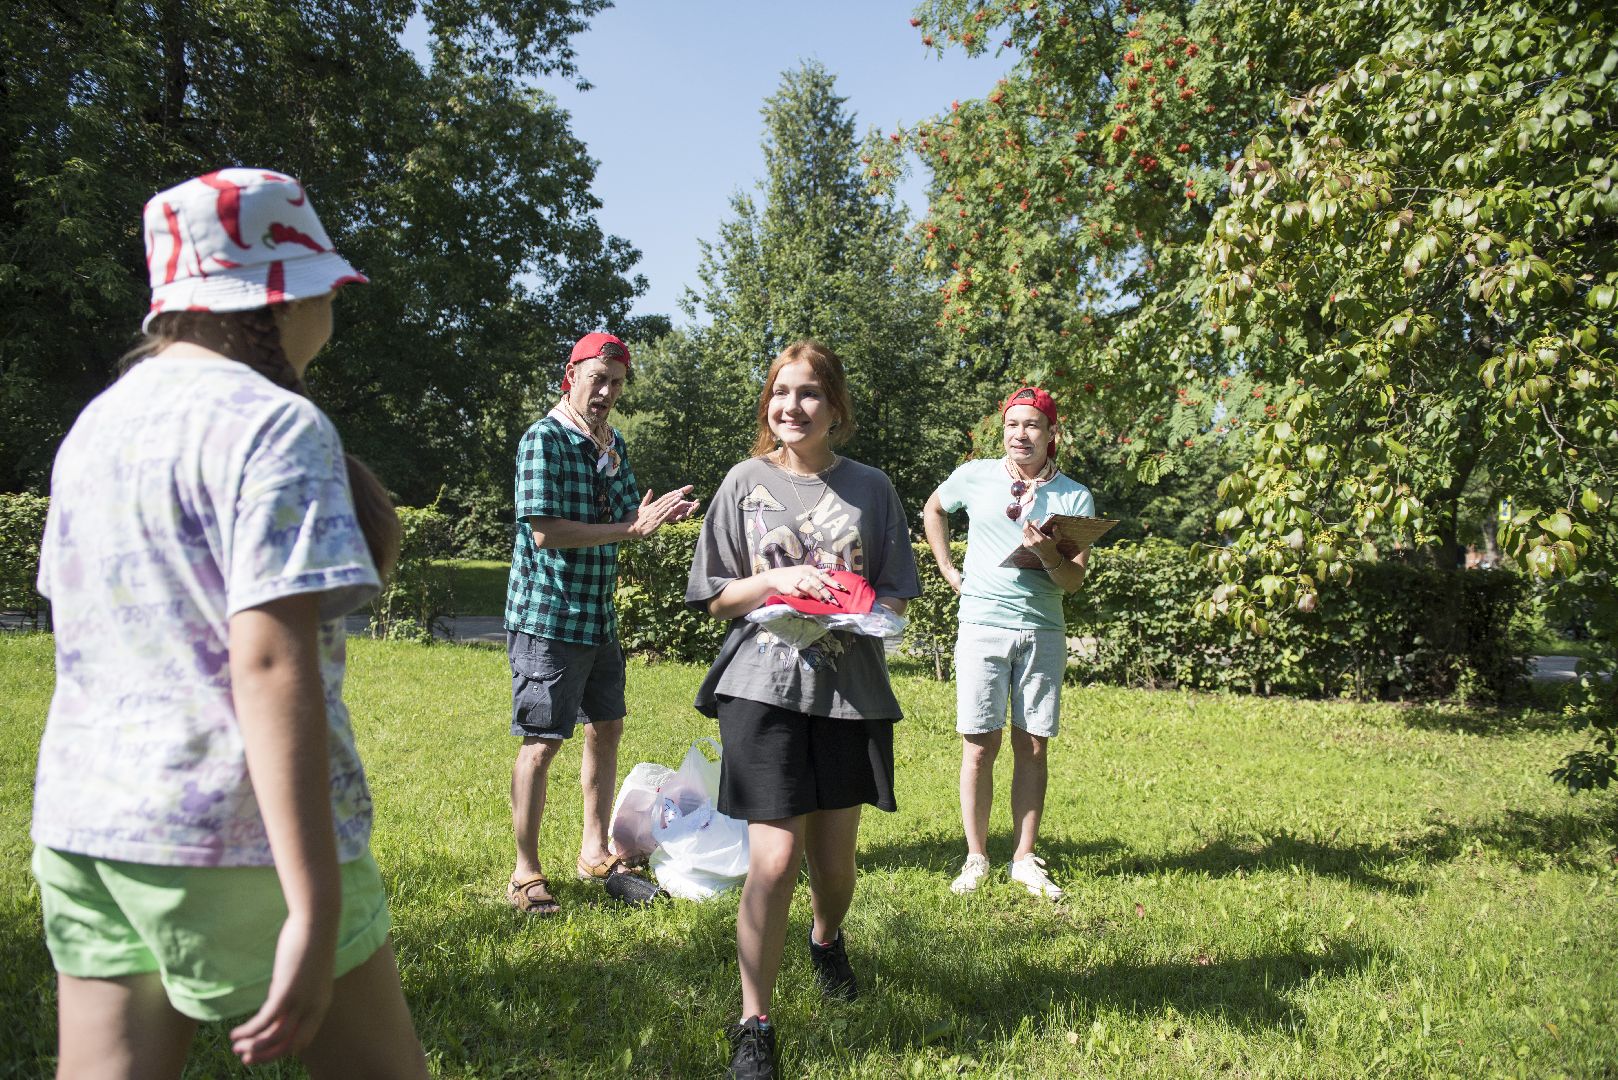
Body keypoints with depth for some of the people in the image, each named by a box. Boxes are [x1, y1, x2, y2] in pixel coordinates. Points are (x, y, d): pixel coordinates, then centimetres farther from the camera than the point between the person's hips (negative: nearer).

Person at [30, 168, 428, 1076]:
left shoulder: (97, 423, 12)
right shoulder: (274, 425, -13)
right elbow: (271, 666, -23)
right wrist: (315, 909, -24)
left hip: (80, 824, 8)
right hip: (238, 838, -7)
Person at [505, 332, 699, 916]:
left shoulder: (612, 444, 12)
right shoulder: (544, 439, -12)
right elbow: (544, 531, -21)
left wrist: (653, 516, -9)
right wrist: (629, 528, -20)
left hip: (599, 615, 8)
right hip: (548, 614, -8)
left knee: (607, 728, 14)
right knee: (542, 741, -2)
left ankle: (594, 852, 28)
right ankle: (526, 873, 11)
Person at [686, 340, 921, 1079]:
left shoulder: (870, 488, 6)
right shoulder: (746, 482, 3)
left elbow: (898, 595, 9)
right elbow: (716, 598, 4)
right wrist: (777, 580, -14)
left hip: (850, 691, 2)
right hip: (765, 686, -2)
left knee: (834, 858, 12)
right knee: (774, 859, -11)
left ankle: (827, 938, 47)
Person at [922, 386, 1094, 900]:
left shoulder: (1076, 497, 1)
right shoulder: (975, 476, 2)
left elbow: (1074, 580, -2)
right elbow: (933, 510, 22)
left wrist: (1048, 554, -22)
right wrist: (948, 569, 14)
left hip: (1043, 632, 1)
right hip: (983, 626, -1)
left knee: (1032, 747, 5)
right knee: (980, 746, -1)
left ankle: (1025, 859, 16)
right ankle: (975, 857, 11)